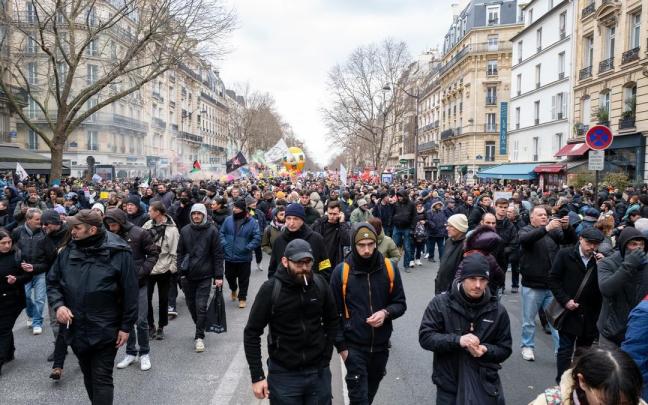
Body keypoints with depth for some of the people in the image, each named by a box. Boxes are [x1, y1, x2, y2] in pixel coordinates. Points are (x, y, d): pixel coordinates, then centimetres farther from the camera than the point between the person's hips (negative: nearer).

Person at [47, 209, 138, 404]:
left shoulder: (118, 253, -15)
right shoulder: (68, 251, 0)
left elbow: (130, 292, -11)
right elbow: (52, 282, 12)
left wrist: (126, 326, -10)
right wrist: (58, 305, -7)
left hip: (105, 330, -5)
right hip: (76, 328, 5)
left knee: (102, 379, 2)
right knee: (88, 376, 21)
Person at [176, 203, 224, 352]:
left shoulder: (212, 231, -4)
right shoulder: (185, 230, 4)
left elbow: (218, 254, -4)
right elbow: (180, 252, 8)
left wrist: (218, 276, -7)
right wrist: (180, 270, 0)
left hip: (205, 276, -3)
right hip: (187, 275, 3)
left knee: (201, 307, -6)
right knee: (191, 305, 13)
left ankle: (199, 337, 3)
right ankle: (200, 328, 33)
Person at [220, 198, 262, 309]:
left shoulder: (252, 222, -11)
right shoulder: (228, 220, -1)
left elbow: (257, 238, -10)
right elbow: (222, 233, 6)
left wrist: (247, 248, -17)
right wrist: (224, 245, -8)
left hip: (244, 258, -3)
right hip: (229, 256, 3)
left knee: (243, 279, 9)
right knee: (229, 276, 19)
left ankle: (242, 298, 26)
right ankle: (233, 289, 49)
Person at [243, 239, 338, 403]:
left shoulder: (320, 283, -6)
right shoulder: (270, 289, -14)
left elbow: (332, 321, 7)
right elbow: (252, 333, -9)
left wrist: (326, 355, 1)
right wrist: (257, 377, -9)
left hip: (319, 372, 3)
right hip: (284, 375, -2)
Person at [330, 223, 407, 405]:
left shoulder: (390, 268, -6)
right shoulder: (341, 271, -12)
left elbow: (400, 303, 2)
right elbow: (334, 312, -6)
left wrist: (386, 313, -19)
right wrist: (341, 345, -7)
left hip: (381, 344, 3)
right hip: (354, 345, -3)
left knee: (371, 390, 22)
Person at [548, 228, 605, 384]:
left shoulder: (600, 259, 2)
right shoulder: (565, 254, -5)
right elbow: (553, 279, -3)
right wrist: (565, 300, -10)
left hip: (590, 314, 3)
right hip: (569, 311, -3)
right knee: (565, 349, 4)